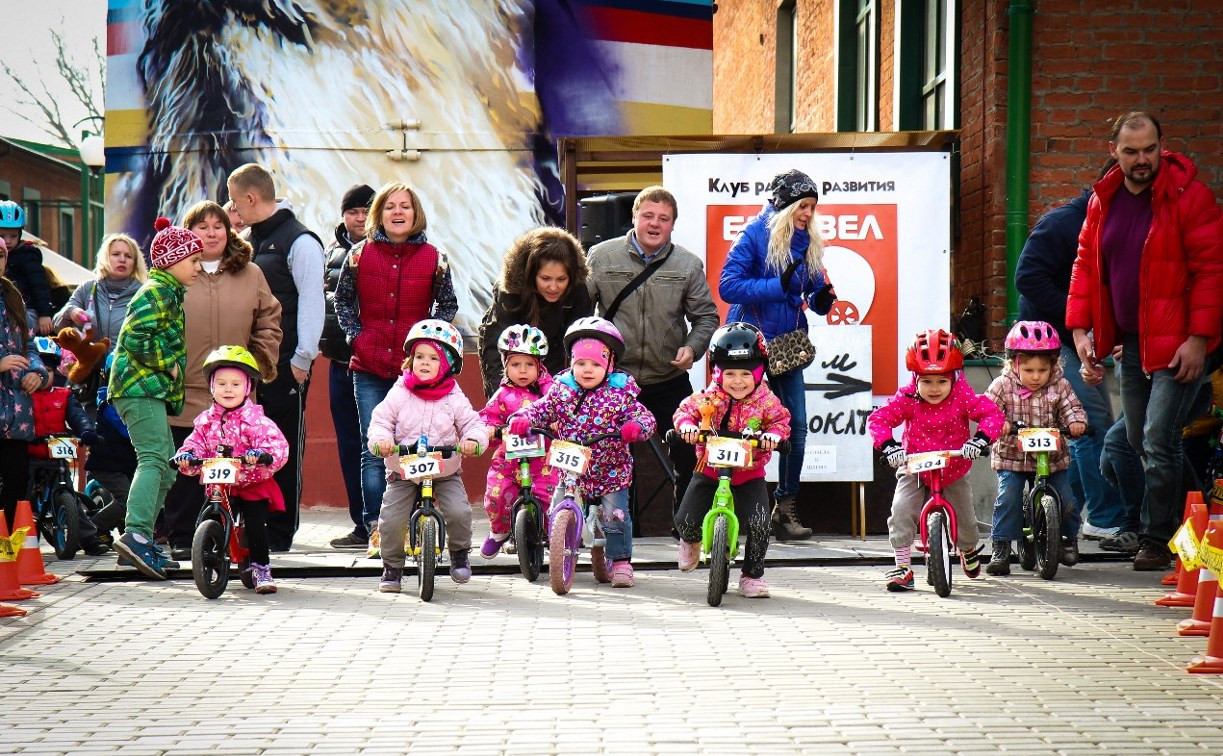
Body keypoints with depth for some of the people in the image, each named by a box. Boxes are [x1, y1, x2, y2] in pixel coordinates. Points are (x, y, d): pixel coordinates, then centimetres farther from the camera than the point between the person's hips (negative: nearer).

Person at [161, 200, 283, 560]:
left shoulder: (251, 275, 11)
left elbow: (269, 324, 13)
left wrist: (261, 365, 3)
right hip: (185, 394, -2)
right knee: (185, 471, 2)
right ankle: (181, 538, 9)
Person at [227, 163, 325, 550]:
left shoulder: (299, 241, -6)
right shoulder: (247, 241, 17)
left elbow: (311, 302, -11)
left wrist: (302, 359, -16)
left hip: (285, 365, -7)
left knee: (285, 449, 0)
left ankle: (280, 531, 5)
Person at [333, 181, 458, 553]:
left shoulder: (434, 257, 4)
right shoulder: (360, 254, 5)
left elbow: (448, 305, 14)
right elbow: (342, 299, 15)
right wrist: (355, 337, 2)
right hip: (369, 370, 1)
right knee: (373, 452, 0)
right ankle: (376, 529, 5)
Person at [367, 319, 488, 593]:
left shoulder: (454, 398, -2)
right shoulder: (399, 394, -3)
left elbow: (473, 423, -2)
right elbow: (380, 419, -3)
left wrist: (473, 440, -24)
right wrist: (381, 439, -24)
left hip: (445, 471, 0)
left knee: (459, 511, -20)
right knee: (391, 519, -12)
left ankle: (459, 553, 9)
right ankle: (392, 566, 12)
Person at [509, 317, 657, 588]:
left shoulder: (619, 394, -7)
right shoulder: (561, 391, 0)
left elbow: (644, 416, -10)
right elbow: (541, 410, 3)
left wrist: (636, 427, -33)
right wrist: (523, 419, -18)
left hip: (611, 472, -2)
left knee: (616, 515, -6)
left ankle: (621, 562, 11)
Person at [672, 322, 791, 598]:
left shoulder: (765, 400, -8)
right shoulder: (709, 398, -8)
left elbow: (780, 420, -8)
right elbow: (686, 410, -6)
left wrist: (773, 434, -30)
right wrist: (687, 424, -28)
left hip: (749, 474, -1)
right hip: (710, 471, 1)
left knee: (759, 524, -17)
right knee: (686, 520, -6)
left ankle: (753, 575, 6)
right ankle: (690, 541, 35)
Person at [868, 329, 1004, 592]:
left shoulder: (963, 397, -16)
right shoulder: (906, 399, -16)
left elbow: (993, 414, -19)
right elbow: (877, 419, -19)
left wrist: (980, 440, -37)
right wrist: (888, 445, -36)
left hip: (954, 470, 1)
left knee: (965, 518, 8)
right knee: (901, 510, -21)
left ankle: (970, 550, 46)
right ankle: (902, 566, -12)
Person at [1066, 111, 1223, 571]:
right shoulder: (1103, 201, 7)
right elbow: (1086, 264, 13)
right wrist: (1080, 330, 4)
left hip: (1177, 343, -7)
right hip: (1131, 342, 7)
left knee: (1159, 441, -11)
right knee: (1138, 441, 13)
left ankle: (1156, 541, 1)